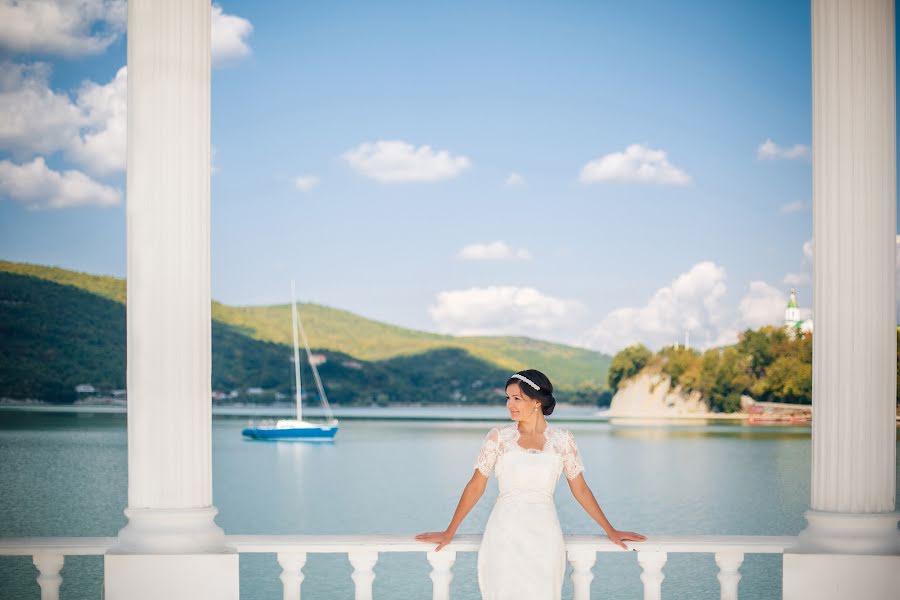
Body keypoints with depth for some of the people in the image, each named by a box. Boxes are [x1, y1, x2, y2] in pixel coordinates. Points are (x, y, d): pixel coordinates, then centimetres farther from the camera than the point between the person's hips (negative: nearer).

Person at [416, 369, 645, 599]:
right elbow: (475, 486, 5)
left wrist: (610, 531, 13)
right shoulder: (498, 437, 2)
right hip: (505, 534, -1)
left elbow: (580, 489, 11)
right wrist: (449, 533, 5)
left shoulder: (562, 439, 5)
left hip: (544, 535, 1)